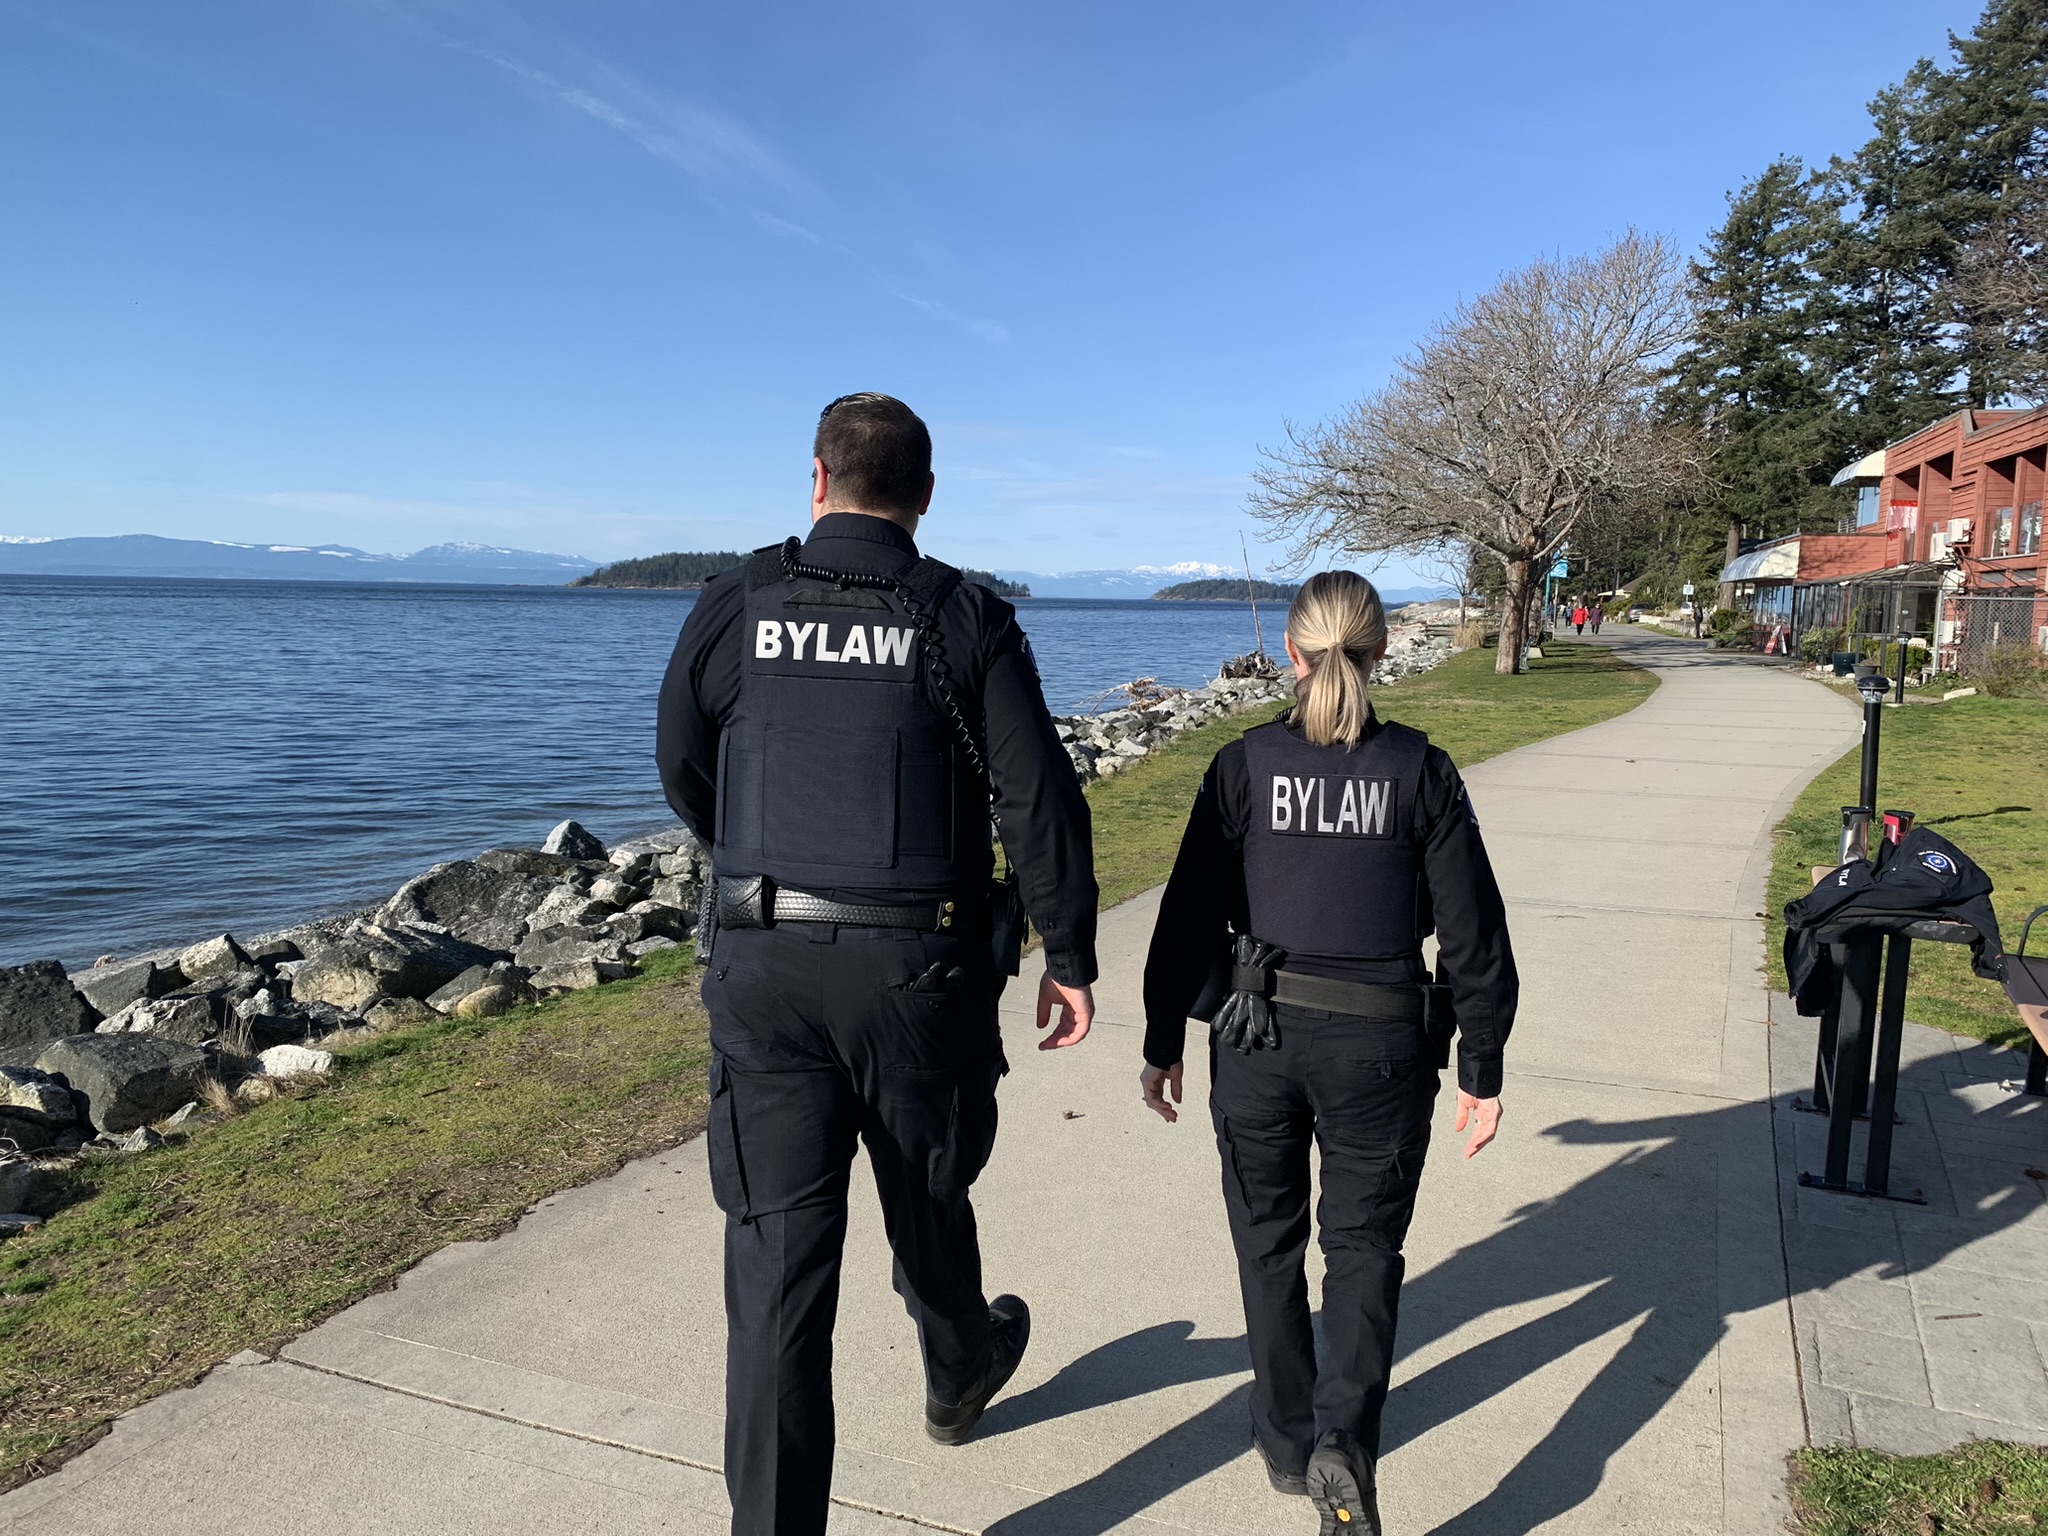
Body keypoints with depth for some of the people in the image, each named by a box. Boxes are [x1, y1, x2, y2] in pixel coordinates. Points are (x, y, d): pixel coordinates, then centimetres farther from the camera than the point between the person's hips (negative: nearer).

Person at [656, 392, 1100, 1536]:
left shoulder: (737, 606, 0)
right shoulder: (967, 620, -5)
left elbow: (682, 772, 11)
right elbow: (1041, 800, -8)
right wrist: (1072, 957, 1)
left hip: (761, 965, 1)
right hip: (917, 968, 0)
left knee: (778, 1245, 6)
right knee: (926, 1194, 23)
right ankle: (960, 1374, 50)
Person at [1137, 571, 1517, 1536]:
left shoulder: (1244, 766, -5)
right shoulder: (1421, 771, -4)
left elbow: (1189, 918, -3)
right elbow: (1473, 933, -3)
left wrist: (1163, 1044, 8)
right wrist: (1481, 1071, 6)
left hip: (1260, 1034, 0)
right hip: (1382, 1045, 0)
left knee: (1269, 1240, 19)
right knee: (1363, 1243, 17)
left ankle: (1288, 1444, 30)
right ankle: (1343, 1439, -1)